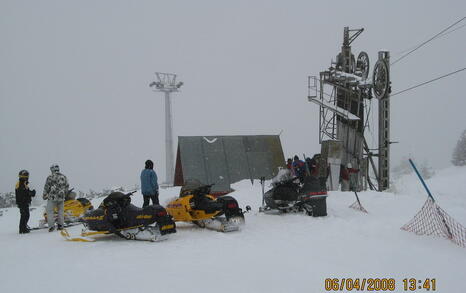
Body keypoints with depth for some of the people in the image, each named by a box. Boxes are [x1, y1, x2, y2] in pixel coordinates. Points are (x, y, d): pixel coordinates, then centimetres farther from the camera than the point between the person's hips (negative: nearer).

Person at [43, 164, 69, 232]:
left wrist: (45, 195, 8)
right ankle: (60, 225, 17)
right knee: (60, 211, 15)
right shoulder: (64, 177, 6)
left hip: (52, 197, -4)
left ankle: (51, 225, -7)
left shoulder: (50, 177, -7)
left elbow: (46, 188, -4)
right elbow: (67, 186, 12)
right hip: (61, 198, 4)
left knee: (50, 211, 2)